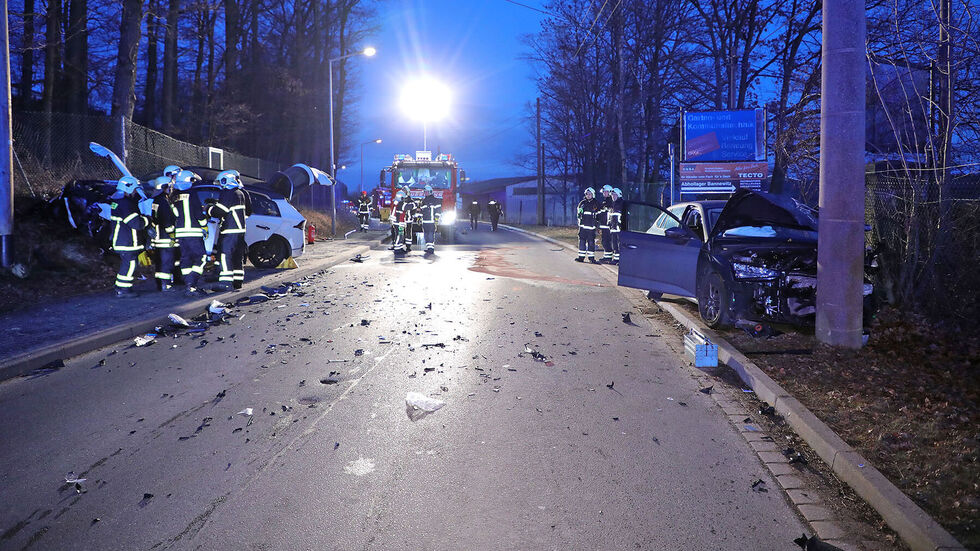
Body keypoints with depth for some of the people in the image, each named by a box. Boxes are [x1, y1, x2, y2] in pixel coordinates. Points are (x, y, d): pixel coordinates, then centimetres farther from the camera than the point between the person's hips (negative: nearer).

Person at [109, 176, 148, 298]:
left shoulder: (116, 202, 13)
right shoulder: (125, 204, -20)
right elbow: (137, 224, -23)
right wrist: (146, 219, -6)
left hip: (119, 241, 10)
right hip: (127, 242, -10)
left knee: (126, 264, 18)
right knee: (129, 264, -4)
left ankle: (120, 288, 24)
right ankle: (123, 290, 1)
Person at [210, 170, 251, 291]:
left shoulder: (227, 194, -13)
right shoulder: (241, 193, 15)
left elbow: (219, 211, -18)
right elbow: (248, 211, 23)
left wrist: (209, 210, 2)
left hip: (229, 231, -9)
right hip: (240, 230, 9)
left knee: (226, 256, -8)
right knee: (238, 256, 14)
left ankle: (226, 283, -12)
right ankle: (238, 281, 19)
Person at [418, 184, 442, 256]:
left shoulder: (435, 200, -3)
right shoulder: (424, 200, 19)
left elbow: (438, 210, -7)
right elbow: (421, 210, 28)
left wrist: (436, 220, -13)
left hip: (432, 221, -7)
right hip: (424, 222, 7)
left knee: (431, 235, -12)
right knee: (426, 235, 9)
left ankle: (430, 249, -16)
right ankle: (429, 247, 17)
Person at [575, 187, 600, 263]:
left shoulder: (596, 203, 5)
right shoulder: (582, 203, 11)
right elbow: (579, 212, 23)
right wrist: (579, 213, 1)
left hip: (591, 226, -2)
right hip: (583, 225, 2)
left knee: (591, 242, -1)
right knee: (582, 241, 1)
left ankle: (591, 258, 5)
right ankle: (581, 257, 6)